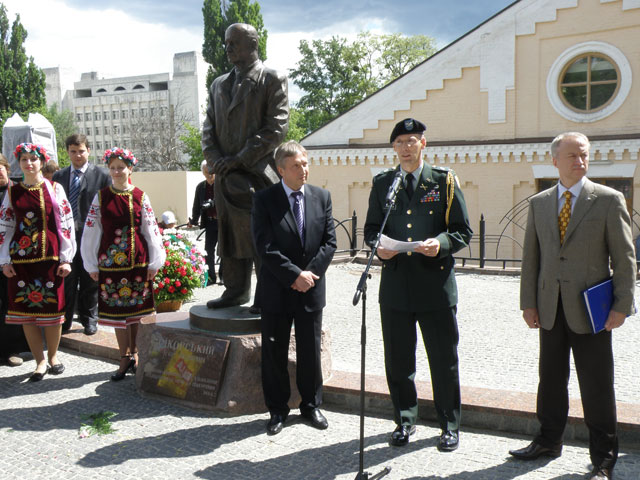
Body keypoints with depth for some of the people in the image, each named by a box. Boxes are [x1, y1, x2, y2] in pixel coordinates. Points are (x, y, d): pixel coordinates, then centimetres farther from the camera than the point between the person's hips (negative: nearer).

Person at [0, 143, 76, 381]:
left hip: (50, 257, -2)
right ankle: (40, 361, 14)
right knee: (26, 309, 3)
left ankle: (53, 355, 23)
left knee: (52, 307, 3)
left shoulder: (55, 189, 2)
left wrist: (66, 258, -5)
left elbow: (66, 223, 0)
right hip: (21, 259, 2)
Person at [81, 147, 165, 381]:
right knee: (116, 309, 6)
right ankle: (125, 358, 16)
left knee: (137, 309, 5)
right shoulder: (101, 197, 4)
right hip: (110, 263, 1)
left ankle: (134, 353, 21)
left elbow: (151, 230, 2)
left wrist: (155, 262, 1)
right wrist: (91, 265, 3)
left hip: (137, 262, -1)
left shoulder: (140, 197, 2)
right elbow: (91, 231, 4)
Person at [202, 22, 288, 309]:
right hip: (226, 176, 6)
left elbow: (276, 127, -9)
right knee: (230, 235, 10)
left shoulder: (272, 80, 1)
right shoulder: (219, 84, 19)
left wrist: (240, 159, -15)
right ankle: (236, 291, 21)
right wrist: (215, 160, -4)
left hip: (258, 173, -6)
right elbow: (209, 128, 16)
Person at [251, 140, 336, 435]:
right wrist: (295, 275, -16)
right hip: (276, 290, -2)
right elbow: (265, 247, -13)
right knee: (274, 353, 7)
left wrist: (311, 273, -9)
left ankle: (311, 405, 29)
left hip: (311, 289, 3)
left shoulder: (322, 197, 4)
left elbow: (330, 241, 3)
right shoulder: (265, 200, -6)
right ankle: (278, 409, 23)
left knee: (310, 352, 11)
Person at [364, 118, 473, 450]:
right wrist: (378, 247, -7)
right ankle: (405, 420, 28)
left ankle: (450, 426, 23)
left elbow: (463, 231, 2)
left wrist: (442, 243, -18)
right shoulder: (381, 183, 11)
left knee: (444, 359, 6)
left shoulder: (444, 181, 3)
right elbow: (371, 229, 14)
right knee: (398, 359, 10)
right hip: (395, 283, 3)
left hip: (436, 284, -2)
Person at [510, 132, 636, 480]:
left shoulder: (609, 200, -2)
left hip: (591, 311, -3)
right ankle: (549, 441, 32)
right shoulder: (539, 203, 9)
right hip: (551, 310, 4)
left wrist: (621, 305, -9)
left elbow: (624, 257, -3)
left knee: (596, 386, 4)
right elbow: (530, 257, 9)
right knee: (551, 379, 14)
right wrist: (528, 302, 4)